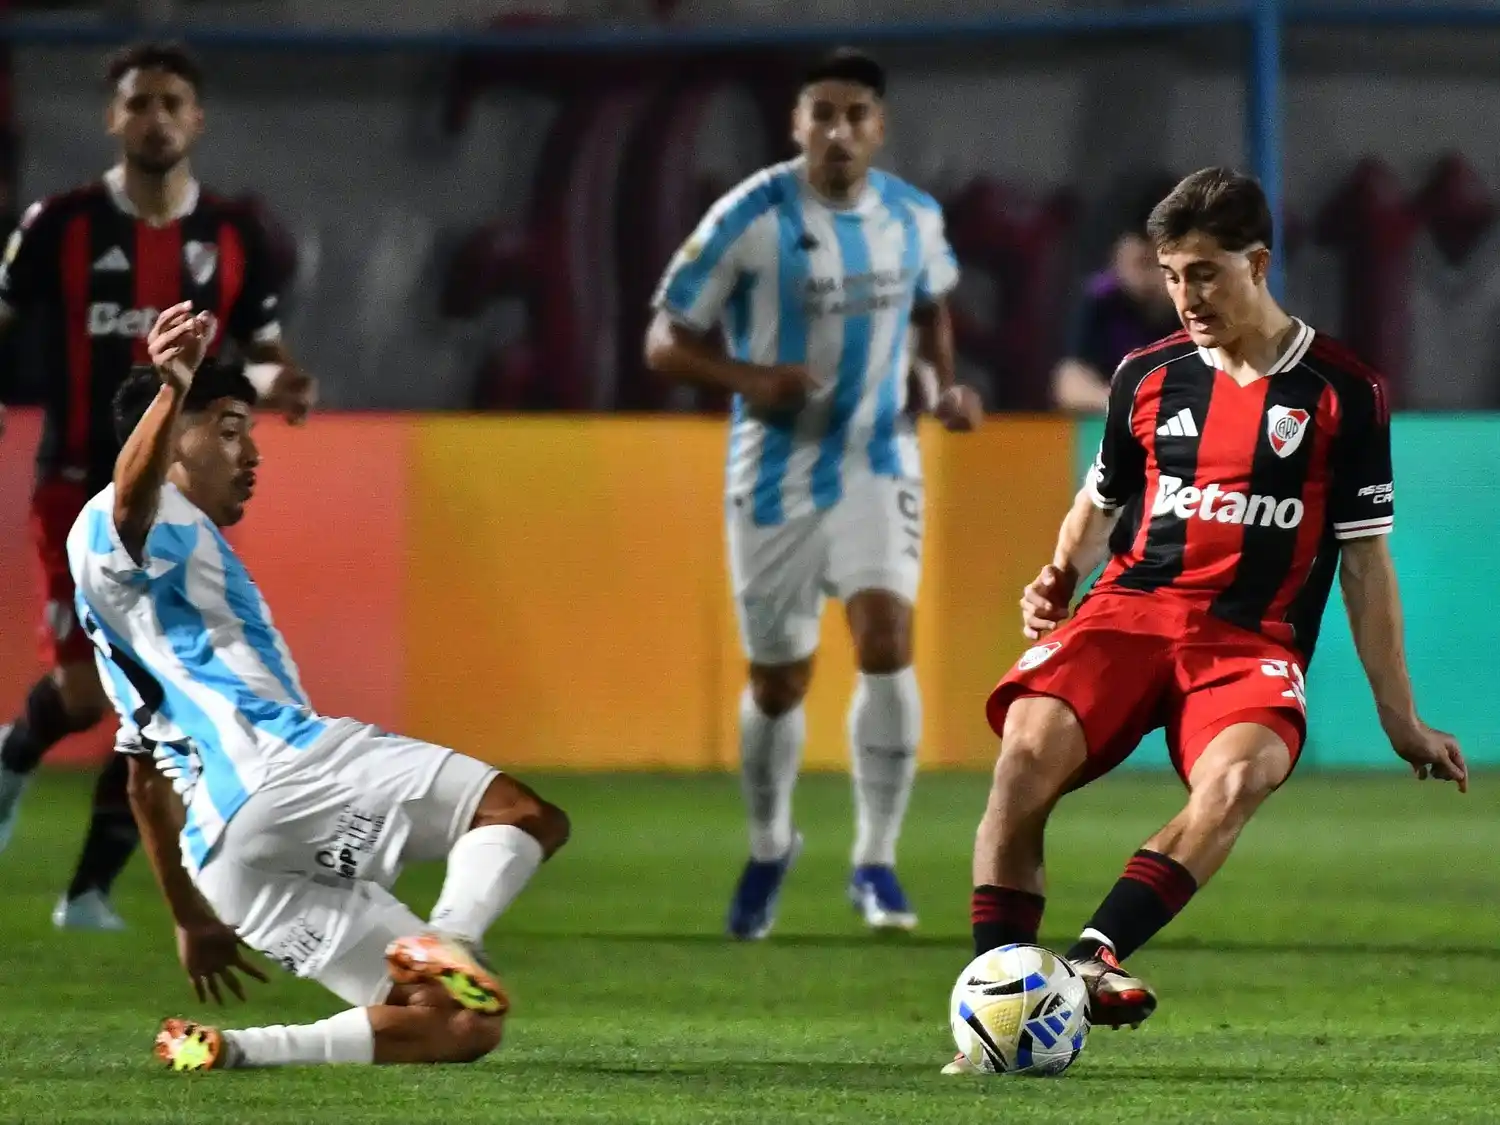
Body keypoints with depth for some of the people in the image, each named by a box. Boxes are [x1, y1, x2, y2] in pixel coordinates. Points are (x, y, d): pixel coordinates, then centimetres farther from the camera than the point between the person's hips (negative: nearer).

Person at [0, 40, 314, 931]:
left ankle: (92, 890, 4)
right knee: (86, 689, -8)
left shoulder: (233, 238, 4)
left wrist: (279, 383, -12)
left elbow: (263, 348, 11)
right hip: (81, 489, -2)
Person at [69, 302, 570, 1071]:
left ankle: (229, 1050, -11)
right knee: (524, 817, -7)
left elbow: (147, 778, 40)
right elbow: (132, 497, -22)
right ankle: (447, 940, -35)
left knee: (462, 1026, 3)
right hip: (272, 770, -8)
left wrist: (190, 918, 41)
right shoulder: (154, 531, 7)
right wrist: (173, 390, -41)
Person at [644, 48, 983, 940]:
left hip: (879, 464, 1)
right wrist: (749, 380, -25)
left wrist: (943, 383, 3)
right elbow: (666, 341, -8)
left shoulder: (916, 217, 0)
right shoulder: (750, 220, -13)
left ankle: (877, 861, -8)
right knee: (779, 680, 8)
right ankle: (770, 847, 36)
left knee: (887, 640, -20)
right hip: (777, 476, -1)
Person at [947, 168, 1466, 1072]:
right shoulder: (1148, 377, 11)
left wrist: (1401, 720, 8)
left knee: (1238, 773, -36)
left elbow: (1364, 558, 8)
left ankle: (1097, 955, -46)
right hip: (1129, 611, 2)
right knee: (1030, 746, -28)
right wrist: (1061, 575, 4)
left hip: (1253, 639, -2)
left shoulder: (1344, 393, 3)